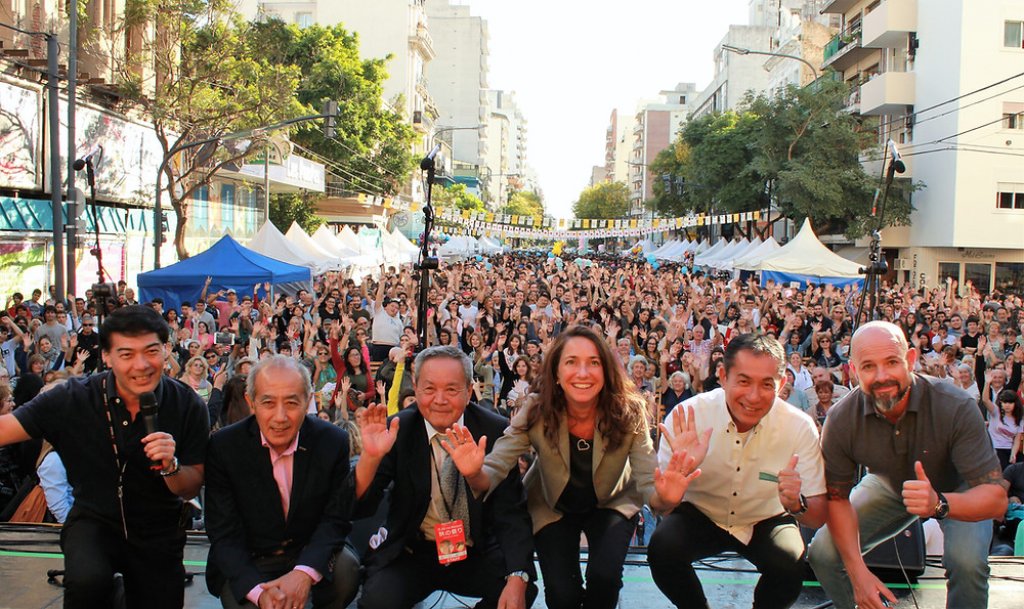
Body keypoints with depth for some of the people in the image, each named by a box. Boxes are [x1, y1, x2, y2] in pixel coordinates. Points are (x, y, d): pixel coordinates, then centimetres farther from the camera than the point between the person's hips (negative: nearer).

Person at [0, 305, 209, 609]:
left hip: (158, 531, 2)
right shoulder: (72, 398, -16)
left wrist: (171, 467, -30)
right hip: (94, 520, -1)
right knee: (87, 581, -31)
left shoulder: (188, 406, -15)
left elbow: (191, 490, -9)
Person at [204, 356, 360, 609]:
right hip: (247, 564, -1)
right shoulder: (223, 447, -14)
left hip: (311, 555, 1)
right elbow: (224, 534, -12)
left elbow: (335, 520, -10)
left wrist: (304, 572, -29)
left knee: (346, 568, -27)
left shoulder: (333, 442, -12)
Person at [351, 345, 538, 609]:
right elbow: (360, 508, -11)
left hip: (478, 554, 1)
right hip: (411, 554, 0)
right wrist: (371, 456, -31)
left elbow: (511, 512, -9)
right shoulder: (397, 430, -9)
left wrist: (518, 577, -25)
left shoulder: (495, 431, -10)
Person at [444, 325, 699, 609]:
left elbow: (648, 487, -26)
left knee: (604, 578, -22)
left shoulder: (628, 413, -26)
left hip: (611, 505, 0)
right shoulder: (537, 412, -26)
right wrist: (475, 473, -51)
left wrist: (664, 498, -50)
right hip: (552, 509, 0)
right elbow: (494, 472, -27)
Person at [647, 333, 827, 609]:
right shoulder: (687, 417, -22)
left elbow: (818, 516, -12)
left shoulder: (800, 427, -19)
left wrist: (797, 504, -36)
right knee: (662, 548, -29)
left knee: (790, 565, -29)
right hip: (700, 514, 0)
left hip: (766, 520, 1)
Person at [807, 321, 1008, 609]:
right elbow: (837, 498, -17)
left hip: (958, 491, -2)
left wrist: (939, 503, -55)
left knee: (966, 561, -32)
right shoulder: (841, 419, -27)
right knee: (823, 553, -14)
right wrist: (858, 572, -27)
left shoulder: (955, 407, -35)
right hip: (889, 485, 2)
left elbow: (996, 497, -35)